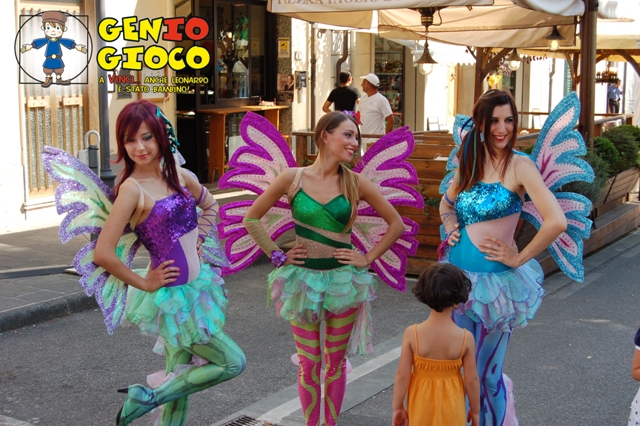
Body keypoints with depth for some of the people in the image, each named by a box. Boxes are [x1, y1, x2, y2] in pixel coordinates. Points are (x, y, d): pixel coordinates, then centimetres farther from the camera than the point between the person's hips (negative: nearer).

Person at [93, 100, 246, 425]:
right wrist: (144, 284, -14)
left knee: (180, 380, 14)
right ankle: (148, 397, 9)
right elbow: (103, 254, -25)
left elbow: (210, 206, 24)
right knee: (233, 362, 0)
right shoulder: (132, 189, -18)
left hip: (197, 286, 7)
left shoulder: (179, 175, 3)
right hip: (172, 296, -7)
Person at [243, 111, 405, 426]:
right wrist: (277, 255, -1)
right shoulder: (292, 178, -5)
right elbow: (251, 219, 3)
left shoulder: (356, 183, -3)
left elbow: (396, 225, 5)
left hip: (343, 281, 1)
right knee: (309, 365, 5)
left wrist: (367, 258, -1)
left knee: (336, 362, 11)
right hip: (303, 279, -1)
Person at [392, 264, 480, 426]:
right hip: (451, 410, 0)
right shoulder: (466, 338, -18)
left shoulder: (412, 333, -18)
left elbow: (402, 375, -14)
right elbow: (472, 380, -11)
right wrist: (475, 410, 5)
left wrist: (398, 407, -1)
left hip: (421, 408, 0)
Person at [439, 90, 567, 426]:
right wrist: (450, 226, 6)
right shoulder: (470, 162, 7)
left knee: (486, 375, 6)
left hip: (493, 281, -6)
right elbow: (447, 203, 26)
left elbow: (557, 222, -23)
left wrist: (518, 258, -15)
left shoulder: (519, 166, -12)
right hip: (458, 274, 6)